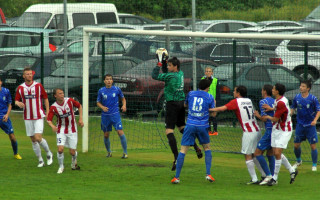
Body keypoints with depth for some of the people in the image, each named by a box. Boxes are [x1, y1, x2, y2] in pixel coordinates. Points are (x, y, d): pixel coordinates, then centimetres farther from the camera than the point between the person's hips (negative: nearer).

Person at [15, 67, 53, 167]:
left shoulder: (38, 86, -2)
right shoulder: (20, 88, 3)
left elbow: (45, 98, 5)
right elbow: (16, 101, 8)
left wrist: (47, 112, 0)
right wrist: (19, 103, -17)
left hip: (39, 117, -3)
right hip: (28, 118, 3)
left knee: (38, 138, -16)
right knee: (33, 140, 5)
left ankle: (49, 153, 8)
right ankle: (40, 160, 16)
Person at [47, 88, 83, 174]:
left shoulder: (70, 101, -11)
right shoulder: (53, 107, -14)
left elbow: (79, 106, 7)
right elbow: (48, 120, -14)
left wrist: (80, 119, 1)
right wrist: (52, 126, -36)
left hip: (72, 130, 1)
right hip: (61, 130, -1)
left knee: (72, 152, 2)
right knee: (60, 149, -18)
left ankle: (74, 162, 37)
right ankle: (61, 167, 6)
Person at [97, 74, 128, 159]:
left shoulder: (117, 89, 0)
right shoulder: (101, 91, 1)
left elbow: (123, 98, 14)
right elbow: (98, 102, 8)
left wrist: (124, 105, -5)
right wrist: (102, 107, -13)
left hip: (115, 114, -2)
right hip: (105, 116, 2)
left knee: (120, 132, -14)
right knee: (106, 135, 7)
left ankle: (125, 152, -7)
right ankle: (109, 152, 28)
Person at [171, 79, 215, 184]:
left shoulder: (191, 94, 7)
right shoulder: (209, 97, 1)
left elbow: (185, 105, 25)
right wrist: (214, 104, 24)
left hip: (190, 125, 1)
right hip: (203, 126, 0)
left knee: (183, 150, 1)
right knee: (207, 148, 20)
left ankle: (177, 177, -5)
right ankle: (208, 174, 9)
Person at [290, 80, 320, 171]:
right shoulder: (297, 97, 0)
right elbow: (293, 108, 14)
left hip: (310, 125, -3)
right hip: (300, 125, 3)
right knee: (296, 145, 6)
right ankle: (298, 161, 31)